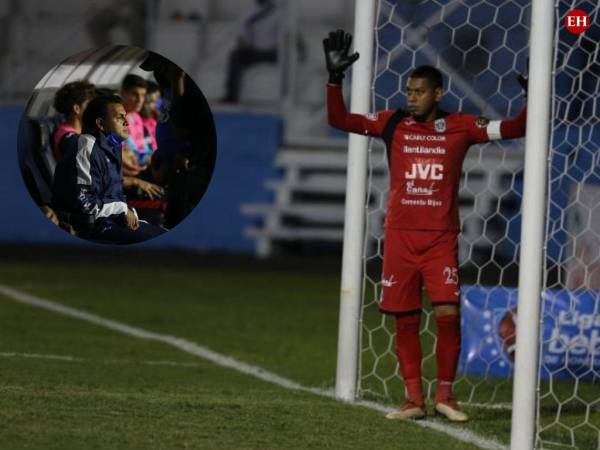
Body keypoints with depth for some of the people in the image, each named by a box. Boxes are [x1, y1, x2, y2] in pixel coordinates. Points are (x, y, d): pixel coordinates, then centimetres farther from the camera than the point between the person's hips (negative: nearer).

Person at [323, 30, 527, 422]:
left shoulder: (460, 127, 2)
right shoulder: (393, 124, 6)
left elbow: (513, 129, 2)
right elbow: (339, 119, 6)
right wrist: (335, 77, -3)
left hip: (441, 238, -2)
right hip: (400, 236, 2)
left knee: (448, 313, -11)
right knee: (406, 319, 2)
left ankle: (445, 394, 3)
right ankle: (414, 399, 8)